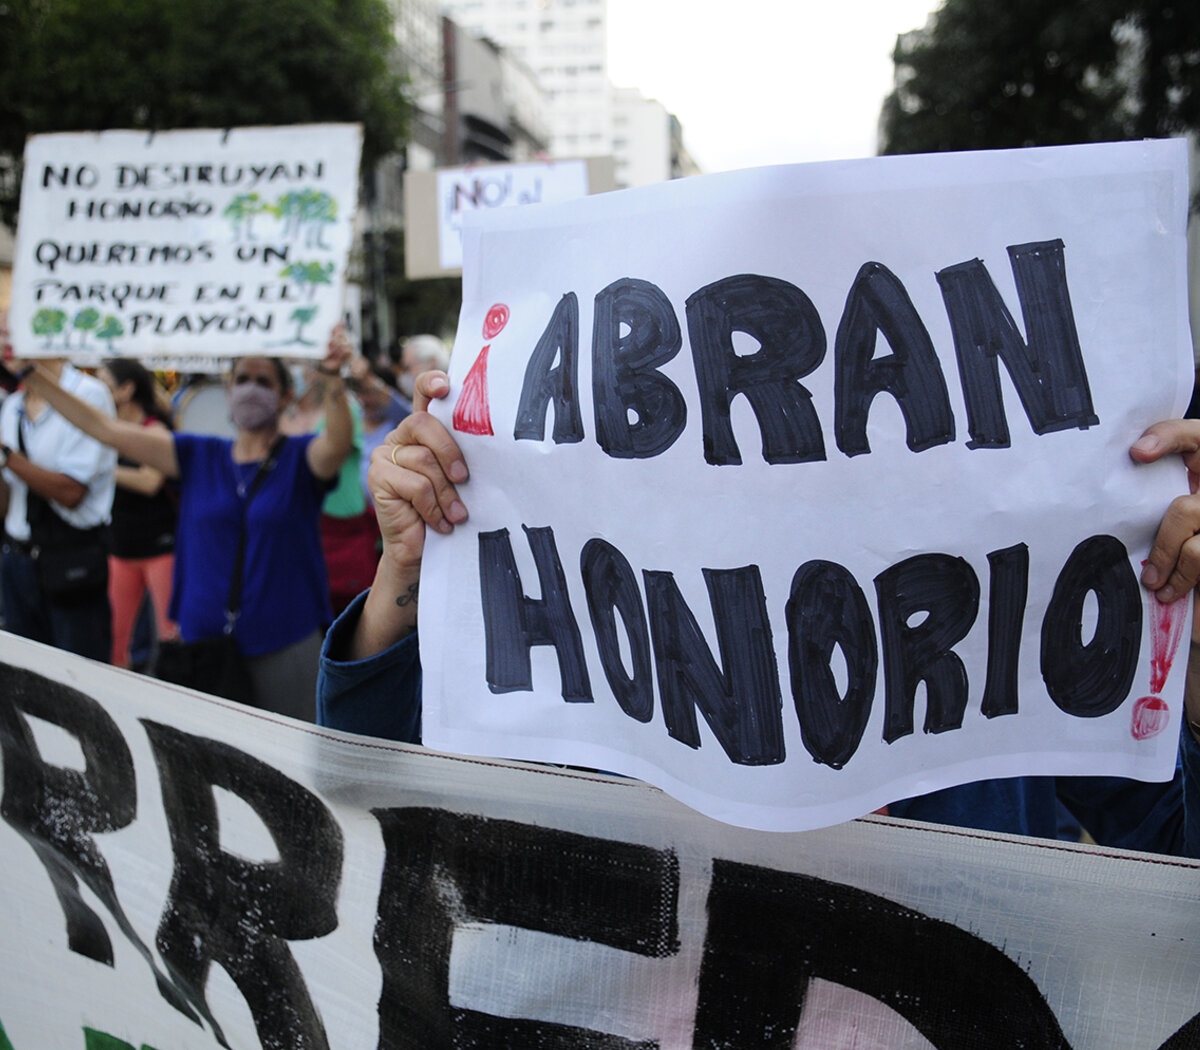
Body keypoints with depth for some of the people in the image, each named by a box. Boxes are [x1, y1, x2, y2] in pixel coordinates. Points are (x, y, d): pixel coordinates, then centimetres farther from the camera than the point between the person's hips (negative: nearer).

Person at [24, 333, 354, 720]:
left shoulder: (301, 456, 0)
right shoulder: (199, 456, 9)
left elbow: (337, 444, -24)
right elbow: (104, 429, 7)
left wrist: (333, 379, -43)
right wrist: (32, 374, 1)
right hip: (203, 641, 4)